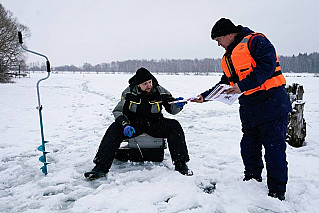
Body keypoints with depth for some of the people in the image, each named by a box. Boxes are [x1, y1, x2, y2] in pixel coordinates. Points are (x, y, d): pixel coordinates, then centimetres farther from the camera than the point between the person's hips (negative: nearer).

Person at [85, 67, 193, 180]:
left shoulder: (160, 91, -7)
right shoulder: (129, 92, -8)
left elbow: (172, 109, 1)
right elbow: (118, 111, -7)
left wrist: (178, 105, -24)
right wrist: (125, 125, -26)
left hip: (155, 123, 0)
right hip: (133, 123, 0)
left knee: (174, 126, -25)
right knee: (115, 128, -27)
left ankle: (180, 164, -20)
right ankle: (101, 167, -25)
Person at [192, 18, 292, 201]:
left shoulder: (255, 41, -8)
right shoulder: (229, 57, 18)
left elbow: (267, 65, -21)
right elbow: (225, 83, 23)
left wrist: (243, 86, -24)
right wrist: (205, 96, 16)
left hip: (272, 104, -8)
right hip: (249, 108, 8)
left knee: (274, 148, -2)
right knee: (249, 147, 12)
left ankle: (277, 192, 10)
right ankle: (252, 181, 30)